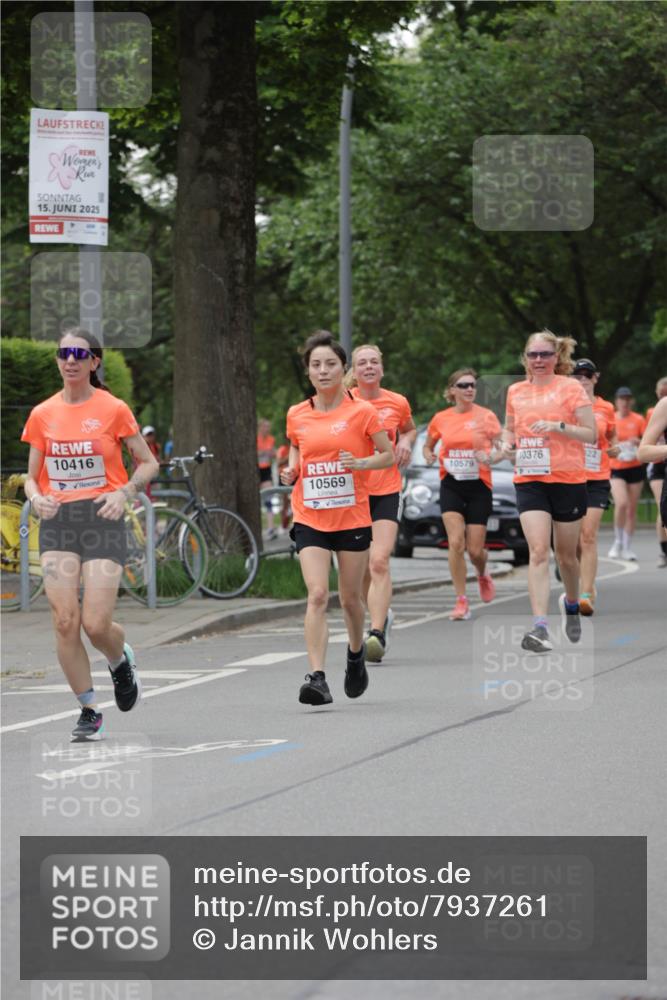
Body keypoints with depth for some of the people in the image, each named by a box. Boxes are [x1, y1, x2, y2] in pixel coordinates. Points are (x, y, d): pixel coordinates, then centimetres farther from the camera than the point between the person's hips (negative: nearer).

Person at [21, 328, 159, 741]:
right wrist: (36, 498, -9)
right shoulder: (42, 415, 7)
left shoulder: (114, 409, -1)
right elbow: (32, 477, 14)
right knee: (65, 621, -9)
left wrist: (124, 492, -11)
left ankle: (122, 660, 27)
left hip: (102, 519, -3)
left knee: (96, 624, -10)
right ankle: (89, 711, 4)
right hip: (57, 521, 3)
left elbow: (149, 463, 7)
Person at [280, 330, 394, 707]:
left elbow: (389, 455, 2)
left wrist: (360, 463, -17)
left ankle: (356, 654, 39)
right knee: (317, 594, -14)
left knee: (351, 597, 10)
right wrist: (291, 472, 0)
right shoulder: (297, 415, 4)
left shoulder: (362, 411, -4)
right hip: (310, 517, 1)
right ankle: (317, 676, -19)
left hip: (352, 517, -1)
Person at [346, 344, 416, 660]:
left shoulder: (397, 403, 4)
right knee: (361, 567, 8)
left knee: (379, 562, -17)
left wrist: (405, 442, 2)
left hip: (386, 491, -1)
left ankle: (376, 634, -23)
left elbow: (409, 429, 24)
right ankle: (382, 616, 34)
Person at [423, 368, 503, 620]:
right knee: (455, 542, -14)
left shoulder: (486, 416, -3)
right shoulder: (441, 419, 3)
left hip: (479, 485, -1)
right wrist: (429, 455, -5)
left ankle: (483, 575, 37)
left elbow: (501, 449, -4)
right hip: (451, 485, 1)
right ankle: (461, 601, -7)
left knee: (475, 549, 0)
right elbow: (428, 446, 18)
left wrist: (491, 458, -25)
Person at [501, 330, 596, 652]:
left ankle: (571, 603, 43)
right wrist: (507, 443, 3)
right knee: (538, 551, -14)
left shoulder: (570, 387, -3)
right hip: (529, 481, 2)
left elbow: (591, 434, -6)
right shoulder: (516, 391, 9)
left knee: (565, 554, 11)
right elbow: (510, 427, 25)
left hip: (568, 480, -2)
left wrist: (558, 426, -20)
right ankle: (540, 628, -22)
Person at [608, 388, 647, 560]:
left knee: (632, 508, 3)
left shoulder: (638, 420, 2)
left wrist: (638, 442, -16)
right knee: (621, 503, -21)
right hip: (616, 468, -1)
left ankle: (627, 547, 13)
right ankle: (618, 542, -4)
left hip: (635, 467, 1)